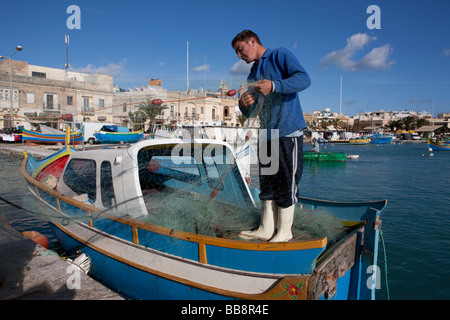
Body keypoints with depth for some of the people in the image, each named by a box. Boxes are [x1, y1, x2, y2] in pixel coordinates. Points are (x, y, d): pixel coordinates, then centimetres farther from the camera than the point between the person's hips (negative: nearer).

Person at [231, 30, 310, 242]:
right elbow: (251, 113, 20)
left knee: (286, 183, -3)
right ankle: (266, 229, 14)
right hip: (266, 135, 7)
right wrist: (244, 105, -4)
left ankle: (284, 231, 9)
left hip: (288, 131, -7)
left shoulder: (280, 55, 3)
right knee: (267, 183, 7)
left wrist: (274, 86, -24)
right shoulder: (252, 76, 22)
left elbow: (304, 79, -12)